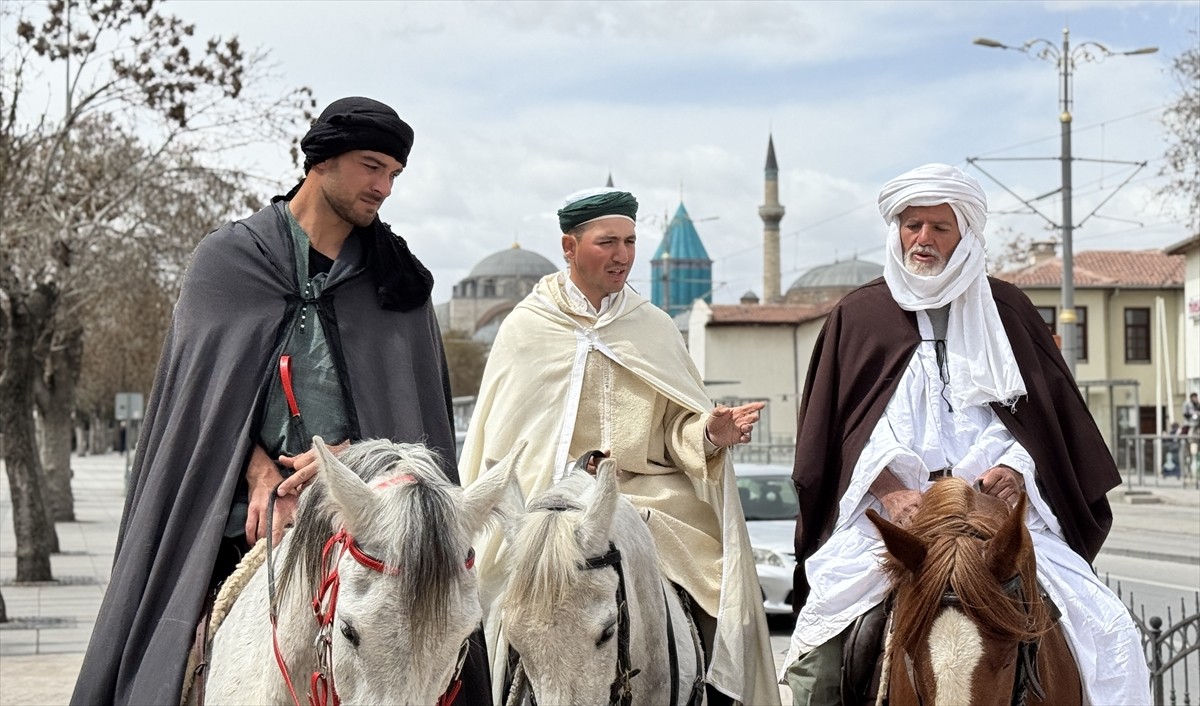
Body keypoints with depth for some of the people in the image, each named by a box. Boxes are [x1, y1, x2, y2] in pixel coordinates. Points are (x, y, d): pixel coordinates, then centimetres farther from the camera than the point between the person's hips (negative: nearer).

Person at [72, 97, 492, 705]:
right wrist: (260, 471, -11)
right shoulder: (229, 258, 12)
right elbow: (208, 381, 3)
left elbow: (413, 401, 8)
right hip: (246, 507, -1)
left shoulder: (398, 279, 16)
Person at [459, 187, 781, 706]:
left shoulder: (655, 328, 14)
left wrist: (709, 434, -12)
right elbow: (498, 447, 9)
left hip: (652, 502, 2)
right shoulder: (525, 330, 8)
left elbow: (678, 429, 11)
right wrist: (496, 535, -1)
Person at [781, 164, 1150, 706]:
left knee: (1109, 634, -16)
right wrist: (891, 491, -12)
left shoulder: (1006, 311, 16)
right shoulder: (860, 315, 14)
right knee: (819, 648, -21)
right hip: (887, 511, -1)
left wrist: (1016, 470, -8)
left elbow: (1051, 413, 13)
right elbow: (843, 428, 5)